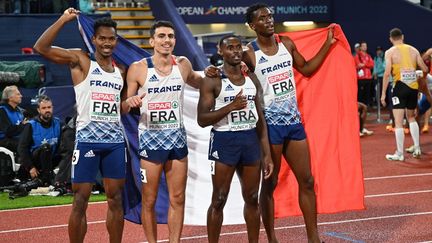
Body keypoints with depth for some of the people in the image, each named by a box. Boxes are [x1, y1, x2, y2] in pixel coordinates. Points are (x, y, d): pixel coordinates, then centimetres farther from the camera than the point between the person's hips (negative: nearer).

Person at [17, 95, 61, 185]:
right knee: (46, 146, -32)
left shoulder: (57, 123, 1)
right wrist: (30, 167, -16)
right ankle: (47, 181, -26)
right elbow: (22, 148, -11)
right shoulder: (31, 125, -9)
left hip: (50, 160, 5)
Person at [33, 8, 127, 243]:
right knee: (80, 201, -1)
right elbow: (41, 48, -14)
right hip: (87, 139, -5)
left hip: (115, 140, 5)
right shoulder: (80, 60, -2)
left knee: (115, 199, 9)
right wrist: (63, 19, -17)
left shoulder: (120, 70, 14)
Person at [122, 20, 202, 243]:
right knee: (149, 201, 3)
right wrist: (129, 102, -25)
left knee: (177, 199, 6)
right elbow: (123, 108, -2)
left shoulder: (183, 64, 3)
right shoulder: (138, 68, -8)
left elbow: (197, 83, 25)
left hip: (177, 137, 3)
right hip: (150, 138, -3)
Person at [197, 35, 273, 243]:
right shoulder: (212, 81, -6)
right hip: (224, 141, -5)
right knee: (219, 200, -1)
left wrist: (267, 154, 9)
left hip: (250, 140, 5)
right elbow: (202, 119, -11)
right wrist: (230, 106, -22)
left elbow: (260, 118, 13)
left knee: (252, 198, 10)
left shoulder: (252, 79, 10)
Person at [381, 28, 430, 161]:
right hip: (413, 87, 4)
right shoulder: (413, 50, 10)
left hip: (400, 87, -4)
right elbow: (425, 69, 11)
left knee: (398, 121, -1)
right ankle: (417, 149, 18)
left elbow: (387, 73, -10)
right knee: (411, 117, 22)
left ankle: (399, 154, 0)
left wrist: (383, 93, -8)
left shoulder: (390, 52, -1)